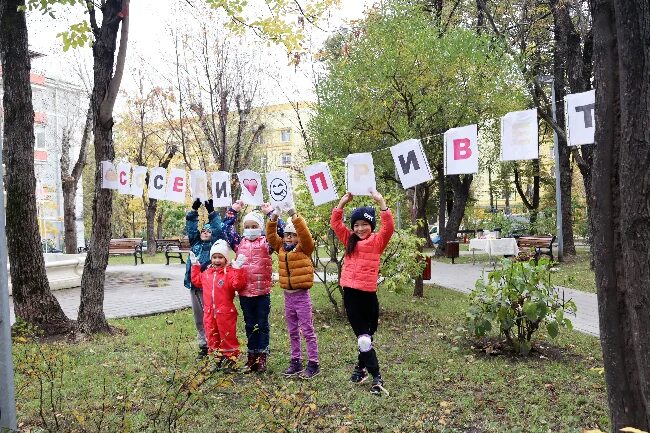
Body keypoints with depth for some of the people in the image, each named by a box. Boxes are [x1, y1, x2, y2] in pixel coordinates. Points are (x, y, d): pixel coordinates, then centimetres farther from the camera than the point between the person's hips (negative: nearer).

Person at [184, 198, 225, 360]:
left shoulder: (215, 244, 2)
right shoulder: (195, 243, 15)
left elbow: (219, 230, -10)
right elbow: (190, 229, 10)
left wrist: (212, 213, -13)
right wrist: (194, 211, 0)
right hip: (194, 285, 6)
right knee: (198, 317, 11)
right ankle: (204, 346, 21)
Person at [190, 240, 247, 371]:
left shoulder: (230, 272, -11)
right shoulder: (207, 272, 11)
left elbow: (238, 285, -25)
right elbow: (197, 280, 27)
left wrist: (237, 269, -30)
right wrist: (195, 266, 22)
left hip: (225, 312, -6)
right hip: (209, 312, 6)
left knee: (228, 336, 3)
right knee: (212, 336, 14)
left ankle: (231, 359, 15)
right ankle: (216, 359, 27)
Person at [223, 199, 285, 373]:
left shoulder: (266, 242, -2)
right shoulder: (239, 242, 7)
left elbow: (280, 230, -12)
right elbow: (227, 229, 11)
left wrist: (270, 213, -12)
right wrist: (233, 211, 7)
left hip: (262, 291, -3)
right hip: (244, 291, 3)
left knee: (262, 324, 7)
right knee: (250, 325, 14)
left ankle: (262, 357, 17)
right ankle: (252, 356, 23)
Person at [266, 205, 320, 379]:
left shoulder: (304, 249, -7)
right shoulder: (281, 248, 9)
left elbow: (305, 234, -23)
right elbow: (271, 236, 6)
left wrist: (293, 215, -29)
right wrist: (274, 217, -7)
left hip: (301, 295, -6)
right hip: (288, 295, 6)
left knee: (307, 331, 0)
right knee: (293, 332, 14)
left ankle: (313, 364, 7)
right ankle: (296, 362, 24)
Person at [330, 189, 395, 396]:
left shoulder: (377, 241, 2)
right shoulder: (350, 240, 12)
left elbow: (389, 226, -14)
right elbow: (335, 223, 9)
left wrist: (381, 202, -21)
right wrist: (342, 202, -2)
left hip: (368, 294, -2)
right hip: (350, 293, 3)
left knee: (367, 336, 8)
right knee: (363, 338, 2)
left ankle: (361, 367, 28)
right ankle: (376, 377, 11)